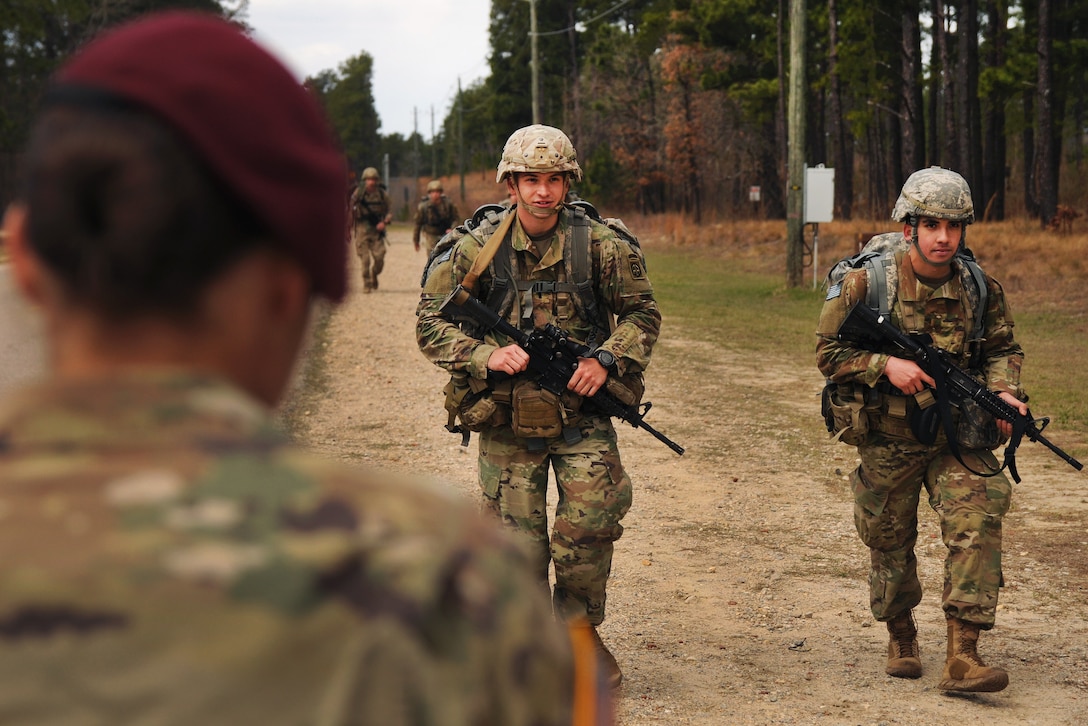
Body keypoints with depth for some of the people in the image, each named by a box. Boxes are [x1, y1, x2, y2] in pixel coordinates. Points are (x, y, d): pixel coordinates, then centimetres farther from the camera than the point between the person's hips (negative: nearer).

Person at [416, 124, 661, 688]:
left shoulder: (599, 245, -3)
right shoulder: (475, 249, -3)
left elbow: (642, 313, 7)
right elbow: (431, 323, -1)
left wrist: (607, 359, -10)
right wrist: (486, 355, -17)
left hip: (580, 413, 0)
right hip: (506, 420, 0)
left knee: (591, 522, -12)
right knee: (518, 540, 4)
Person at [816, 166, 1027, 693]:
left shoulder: (979, 287, -4)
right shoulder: (866, 282, -13)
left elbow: (1002, 349, 9)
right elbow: (828, 351, -8)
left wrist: (1004, 391, -11)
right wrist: (886, 366, -22)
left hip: (957, 436, 1)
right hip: (887, 438, -1)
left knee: (978, 518, -18)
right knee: (889, 541, 12)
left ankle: (962, 655, -16)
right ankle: (901, 637, 38)